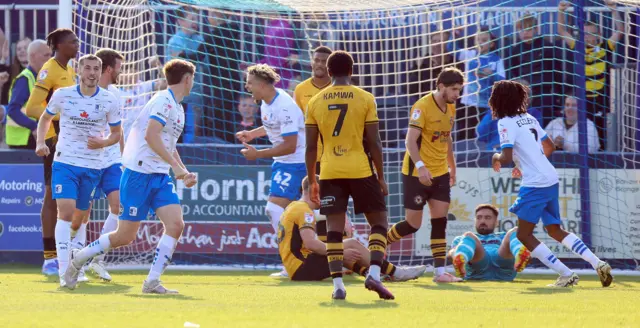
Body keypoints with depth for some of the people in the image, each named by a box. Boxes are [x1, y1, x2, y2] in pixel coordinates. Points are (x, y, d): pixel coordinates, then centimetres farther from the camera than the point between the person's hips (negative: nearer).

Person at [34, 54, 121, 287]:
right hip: (65, 162, -2)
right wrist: (40, 142, -2)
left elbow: (117, 133, 8)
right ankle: (64, 272, -23)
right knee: (65, 212, -18)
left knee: (80, 218, 11)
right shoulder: (62, 95, -3)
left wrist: (103, 142, -14)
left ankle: (77, 267, 36)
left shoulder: (109, 101, -2)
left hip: (92, 166, 2)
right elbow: (45, 118, 14)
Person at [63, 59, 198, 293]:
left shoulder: (178, 108, 18)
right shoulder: (164, 101, -12)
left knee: (175, 225, -11)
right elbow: (151, 136, -26)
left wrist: (184, 172, 18)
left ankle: (152, 282, -10)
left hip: (160, 177, 9)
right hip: (140, 174, -9)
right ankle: (78, 259, 17)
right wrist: (176, 166, -28)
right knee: (125, 236, -3)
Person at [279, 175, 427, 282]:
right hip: (302, 269, -10)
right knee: (352, 244, -10)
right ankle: (395, 273, -5)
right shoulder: (304, 210, -11)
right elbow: (310, 243, -23)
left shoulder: (293, 207, 20)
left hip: (295, 271, 10)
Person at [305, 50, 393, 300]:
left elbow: (311, 146, 5)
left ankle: (337, 284, -5)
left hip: (330, 172, 2)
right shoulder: (365, 99, -2)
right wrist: (381, 177, 5)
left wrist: (312, 180, 14)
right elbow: (374, 143, -3)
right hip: (361, 171, -2)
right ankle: (374, 273, -9)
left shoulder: (315, 102, 4)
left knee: (334, 229, 3)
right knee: (379, 222, 9)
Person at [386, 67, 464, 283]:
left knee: (440, 221, -1)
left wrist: (452, 166, 22)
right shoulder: (422, 107, -16)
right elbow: (411, 140, -21)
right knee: (413, 224, -3)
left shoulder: (450, 108, 8)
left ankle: (440, 272, -2)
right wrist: (420, 167, -32)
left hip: (440, 173, 7)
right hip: (417, 174, -7)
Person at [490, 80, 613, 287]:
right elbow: (549, 147, 24)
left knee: (524, 235, 0)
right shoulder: (529, 119, 16)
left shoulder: (506, 123, -9)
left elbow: (506, 158, -18)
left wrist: (496, 158, 3)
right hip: (551, 179, 9)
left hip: (535, 185, -9)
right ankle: (598, 264, 7)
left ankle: (566, 275, -8)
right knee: (555, 231, 19)